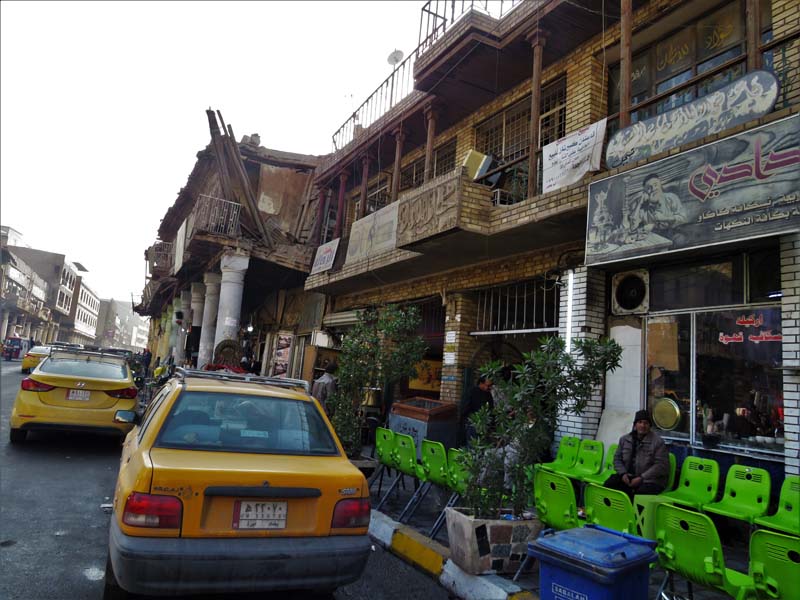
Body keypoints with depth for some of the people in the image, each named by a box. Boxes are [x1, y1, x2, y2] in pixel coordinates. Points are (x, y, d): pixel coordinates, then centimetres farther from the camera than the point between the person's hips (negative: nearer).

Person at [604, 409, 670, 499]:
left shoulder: (658, 442, -5)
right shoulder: (624, 439, 9)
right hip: (628, 476, 4)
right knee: (608, 485, -22)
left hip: (650, 480, -4)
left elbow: (661, 465, -11)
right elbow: (617, 458, 14)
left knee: (639, 495, -35)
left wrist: (641, 478, -17)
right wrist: (623, 473, -6)